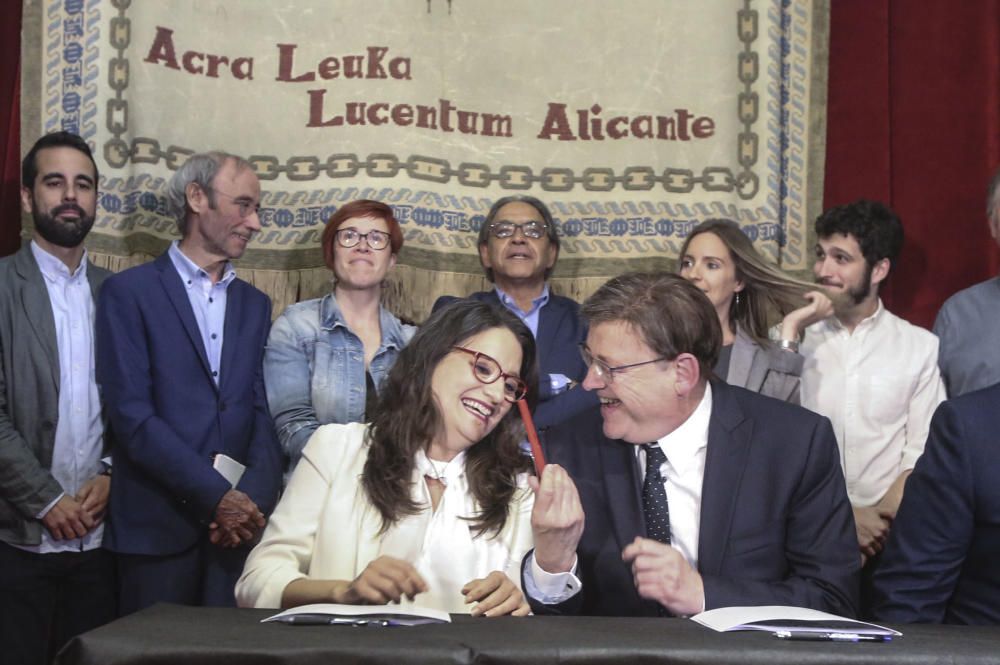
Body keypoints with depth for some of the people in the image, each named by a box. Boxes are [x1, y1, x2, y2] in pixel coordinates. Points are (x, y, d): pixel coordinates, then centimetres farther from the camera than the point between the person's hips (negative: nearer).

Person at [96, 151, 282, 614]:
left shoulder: (254, 305, 15)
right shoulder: (129, 292, -1)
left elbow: (265, 414, 7)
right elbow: (132, 415, -10)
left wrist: (253, 499, -10)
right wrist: (218, 497, -14)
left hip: (238, 526, 4)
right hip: (157, 527, -4)